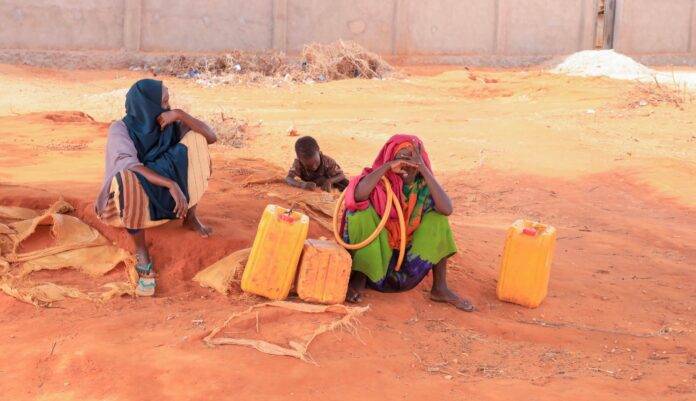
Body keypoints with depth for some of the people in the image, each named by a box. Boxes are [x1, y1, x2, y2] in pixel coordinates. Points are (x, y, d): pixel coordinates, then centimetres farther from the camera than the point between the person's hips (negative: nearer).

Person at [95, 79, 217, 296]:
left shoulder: (170, 124, -4)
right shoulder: (121, 129, -17)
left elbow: (211, 136, -10)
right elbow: (129, 166, -35)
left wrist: (180, 114, -23)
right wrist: (172, 184, -44)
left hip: (164, 196, 4)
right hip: (132, 203, -4)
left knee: (195, 140, -12)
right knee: (127, 178, -41)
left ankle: (190, 216, -3)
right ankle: (142, 255, -30)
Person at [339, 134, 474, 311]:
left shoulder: (423, 185, -6)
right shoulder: (379, 180, -13)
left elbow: (446, 209, -26)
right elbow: (357, 196, -36)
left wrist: (424, 170, -28)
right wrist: (387, 166, -33)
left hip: (410, 258, 3)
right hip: (374, 257, -3)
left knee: (437, 217, -13)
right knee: (361, 211, -26)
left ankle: (440, 288, -12)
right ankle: (359, 277, -18)